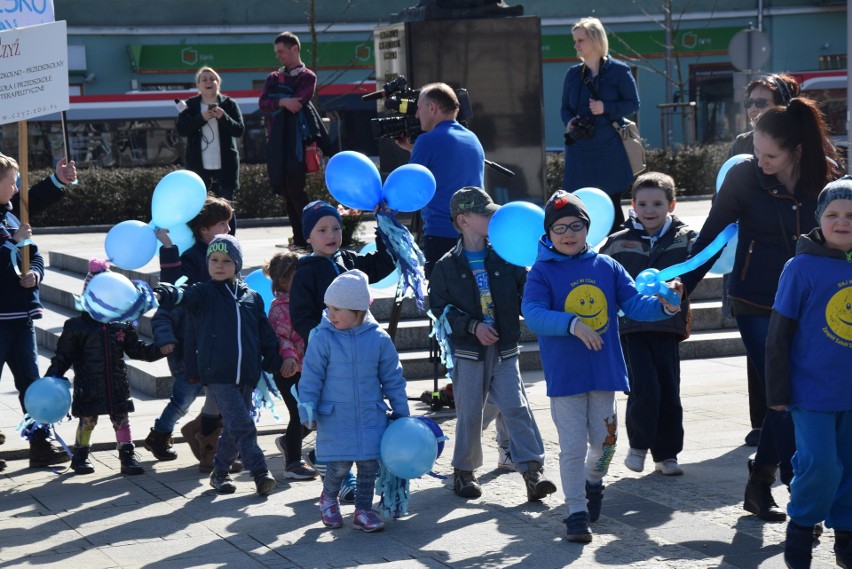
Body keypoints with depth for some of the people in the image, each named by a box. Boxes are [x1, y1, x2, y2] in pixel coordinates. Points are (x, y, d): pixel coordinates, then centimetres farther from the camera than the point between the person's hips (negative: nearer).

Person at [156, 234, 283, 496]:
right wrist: (166, 293, -42)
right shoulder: (204, 293, 1)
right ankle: (260, 473, -11)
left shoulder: (252, 297, 13)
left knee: (233, 428, 11)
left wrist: (276, 364, 16)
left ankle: (220, 472, 26)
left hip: (246, 375, 4)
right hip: (217, 375, -4)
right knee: (242, 425, -13)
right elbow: (184, 295, -21)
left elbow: (265, 334, 19)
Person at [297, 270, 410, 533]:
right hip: (335, 419, -2)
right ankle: (329, 498, 27)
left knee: (369, 464, 3)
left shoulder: (379, 338, -3)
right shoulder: (323, 338, -8)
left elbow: (392, 378, 6)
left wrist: (401, 412, 9)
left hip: (371, 417, 2)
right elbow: (311, 377, -3)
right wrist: (308, 408, -7)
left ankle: (364, 509, 20)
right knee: (338, 465, -3)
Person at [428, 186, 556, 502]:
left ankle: (533, 471, -10)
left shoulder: (506, 258, 6)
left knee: (517, 408, -7)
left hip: (504, 350, 1)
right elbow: (439, 307, -1)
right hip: (468, 351, -1)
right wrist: (472, 326, -12)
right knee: (469, 414, 4)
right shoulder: (447, 266, 2)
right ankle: (463, 471, 20)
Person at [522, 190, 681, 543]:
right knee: (573, 447, -1)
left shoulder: (607, 267, 5)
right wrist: (573, 324, -31)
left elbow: (634, 303, 1)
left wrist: (663, 306, -20)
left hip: (604, 371, 3)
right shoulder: (542, 272, -5)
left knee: (604, 440, 12)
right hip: (565, 377, -3)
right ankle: (577, 512, 11)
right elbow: (533, 314, -18)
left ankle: (593, 481, 42)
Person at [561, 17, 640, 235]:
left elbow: (633, 103, -1)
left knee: (611, 203, 2)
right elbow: (565, 107, 16)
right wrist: (569, 121, -6)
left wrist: (607, 108, -16)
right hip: (580, 151, 4)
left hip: (610, 150, -3)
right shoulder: (573, 74, 10)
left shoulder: (619, 71, -2)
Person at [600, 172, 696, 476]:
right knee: (644, 388, -12)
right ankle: (638, 445, 9)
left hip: (667, 327, 1)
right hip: (630, 326, -1)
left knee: (669, 393, 5)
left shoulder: (684, 239, 5)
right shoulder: (619, 243, 5)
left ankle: (666, 454, 19)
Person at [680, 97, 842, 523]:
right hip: (756, 306, -3)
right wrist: (684, 284, -9)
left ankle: (759, 485, 24)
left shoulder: (824, 177, -4)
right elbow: (711, 235, -3)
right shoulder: (744, 176, -10)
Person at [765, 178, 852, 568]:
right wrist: (777, 392, -5)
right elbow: (778, 335, -5)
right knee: (820, 467, -9)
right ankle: (801, 529, 15)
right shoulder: (802, 268, -9)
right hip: (813, 393, -4)